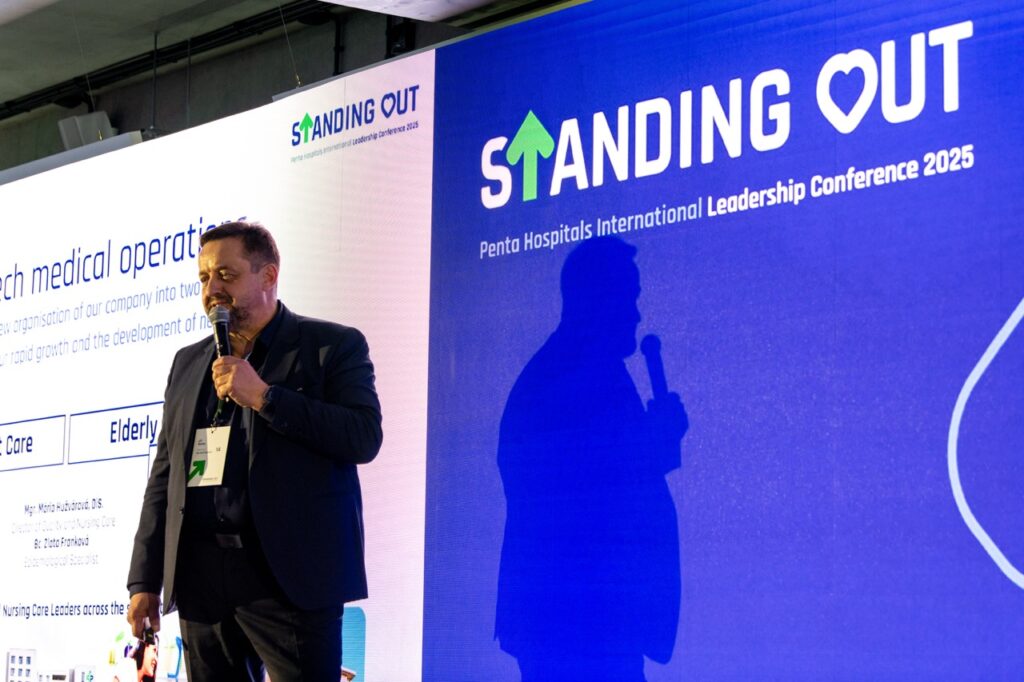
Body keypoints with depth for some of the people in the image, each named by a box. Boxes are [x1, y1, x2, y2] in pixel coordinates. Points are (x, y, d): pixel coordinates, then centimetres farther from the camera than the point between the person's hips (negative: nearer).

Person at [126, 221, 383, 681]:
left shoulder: (334, 346, 3)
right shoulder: (188, 363, 19)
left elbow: (364, 437, -10)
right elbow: (165, 473, 18)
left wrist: (264, 397, -13)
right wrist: (145, 580, 12)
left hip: (289, 577, -5)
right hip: (200, 577, 5)